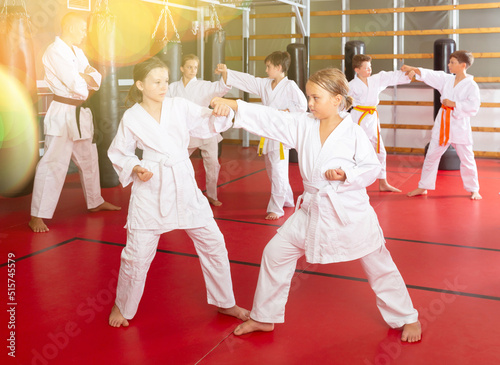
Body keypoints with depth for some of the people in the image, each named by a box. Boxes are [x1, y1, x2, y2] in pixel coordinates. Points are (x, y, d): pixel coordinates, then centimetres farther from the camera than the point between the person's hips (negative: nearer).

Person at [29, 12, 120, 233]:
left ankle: (95, 202, 37)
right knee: (54, 164, -12)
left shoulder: (77, 52, 13)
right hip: (62, 114, -9)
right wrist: (86, 78, -2)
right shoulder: (55, 52, -15)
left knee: (89, 160, 20)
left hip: (81, 114, 9)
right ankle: (37, 217, -6)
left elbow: (96, 80, 7)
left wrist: (82, 76, -13)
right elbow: (77, 86, -23)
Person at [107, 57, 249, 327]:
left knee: (213, 242, 7)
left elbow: (208, 125, 2)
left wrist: (221, 114, -19)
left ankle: (225, 303, 27)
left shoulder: (179, 106, 0)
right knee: (137, 254, 2)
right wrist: (134, 169, -11)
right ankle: (122, 307, 29)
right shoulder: (131, 118, -3)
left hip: (184, 186, 3)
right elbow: (118, 153, 7)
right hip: (151, 191, -2)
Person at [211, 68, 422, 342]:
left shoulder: (353, 132, -12)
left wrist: (347, 175, -25)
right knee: (275, 253, 5)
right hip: (312, 210, 4)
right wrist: (233, 104, -15)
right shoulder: (302, 125, -1)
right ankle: (263, 318, 22)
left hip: (350, 211, -4)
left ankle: (406, 318, 32)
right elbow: (269, 119, -7)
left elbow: (372, 167, -8)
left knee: (379, 266, 8)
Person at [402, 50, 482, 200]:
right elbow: (429, 75, 1)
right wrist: (412, 69, -8)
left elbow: (473, 107, -19)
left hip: (460, 126, -5)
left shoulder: (471, 85, -10)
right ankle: (423, 187, 19)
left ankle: (473, 190, 21)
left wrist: (453, 104, -20)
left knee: (466, 159, 4)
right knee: (431, 156, 8)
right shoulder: (446, 79, 5)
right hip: (442, 124, 5)